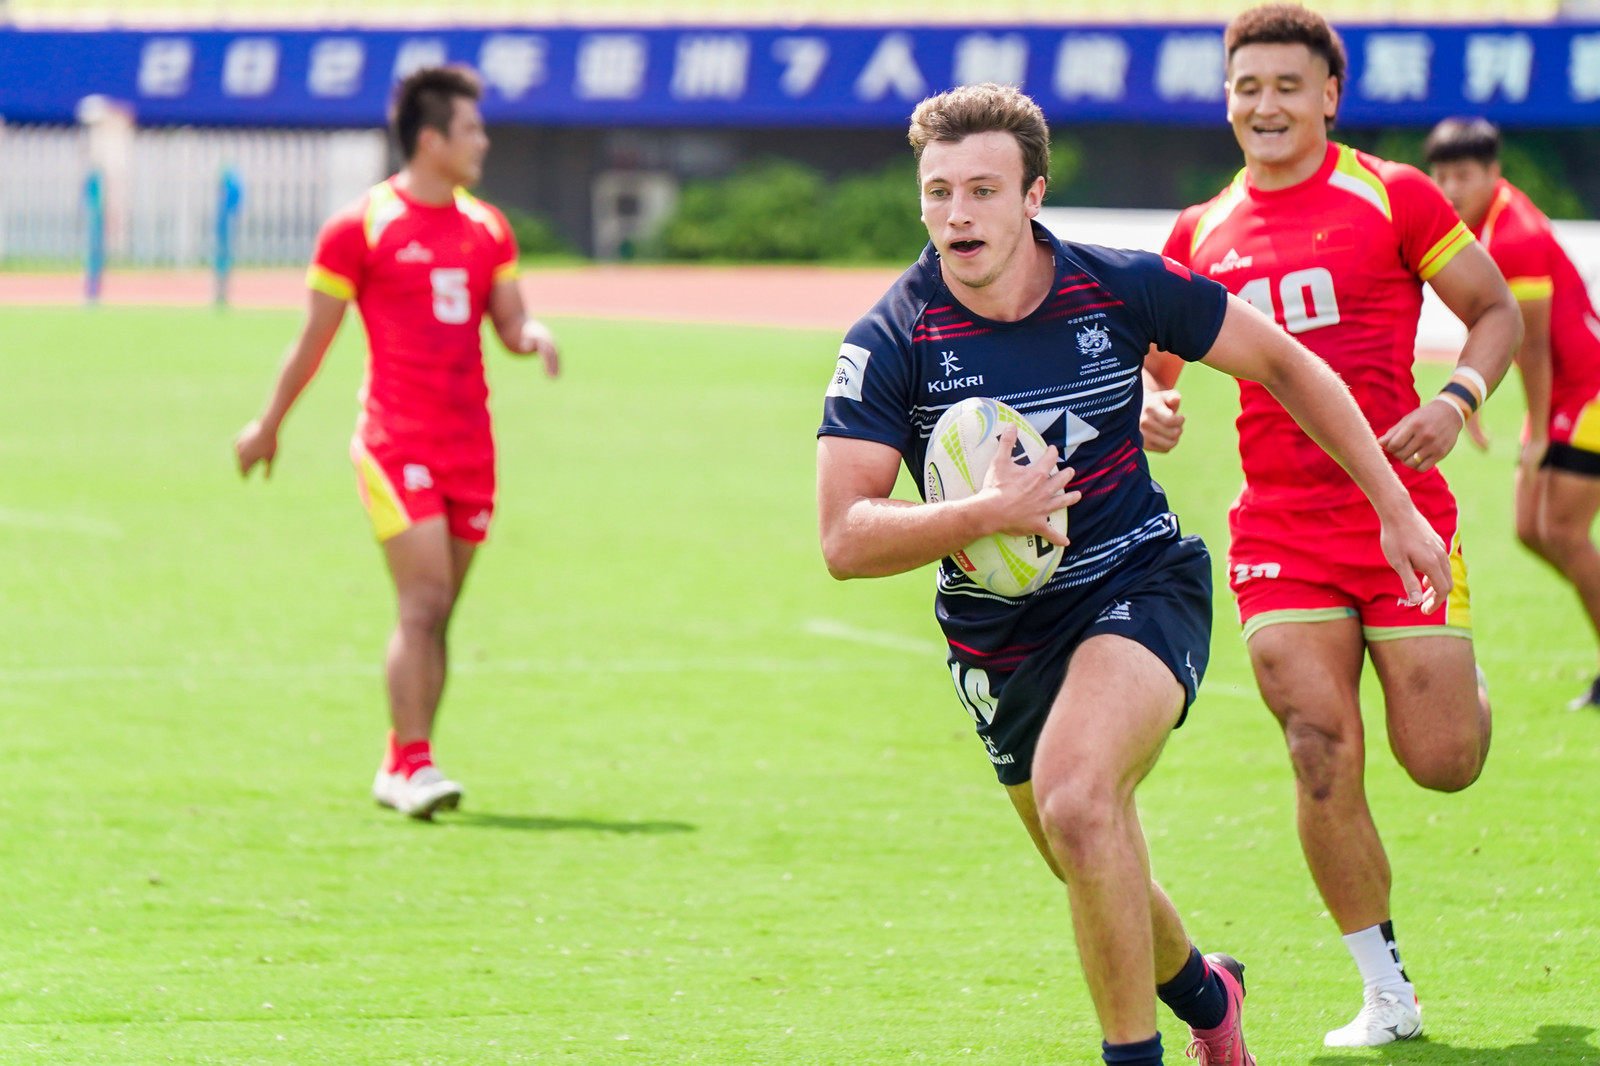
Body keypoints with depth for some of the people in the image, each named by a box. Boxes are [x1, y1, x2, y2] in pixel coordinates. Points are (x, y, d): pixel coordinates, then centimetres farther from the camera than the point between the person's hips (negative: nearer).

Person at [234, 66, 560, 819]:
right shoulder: (360, 227, -4)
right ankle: (414, 764, -14)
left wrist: (535, 337, -8)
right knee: (424, 602, -15)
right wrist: (269, 425, 9)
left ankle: (399, 770, 13)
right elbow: (315, 335, 3)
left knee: (436, 614, 7)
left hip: (469, 445, 6)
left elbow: (511, 324, 16)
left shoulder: (486, 229, 13)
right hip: (395, 440, -6)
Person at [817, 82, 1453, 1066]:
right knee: (1099, 875, 16)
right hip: (1000, 639, 3)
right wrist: (981, 516, -36)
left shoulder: (1121, 287, -13)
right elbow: (845, 540, -20)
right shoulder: (891, 342, -15)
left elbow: (1285, 364, 2)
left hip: (1142, 585, -3)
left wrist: (1397, 509, 3)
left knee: (1075, 801, -30)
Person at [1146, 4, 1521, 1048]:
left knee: (1442, 760, -1)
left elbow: (1499, 311, 4)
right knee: (1324, 761, -9)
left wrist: (1458, 398, -14)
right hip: (1279, 531, 2)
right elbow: (1157, 359, 19)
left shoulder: (1393, 198, -1)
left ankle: (1458, 685, 38)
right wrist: (1153, 407, -5)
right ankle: (1388, 994, 4)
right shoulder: (1202, 235, 9)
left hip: (1403, 516, -2)